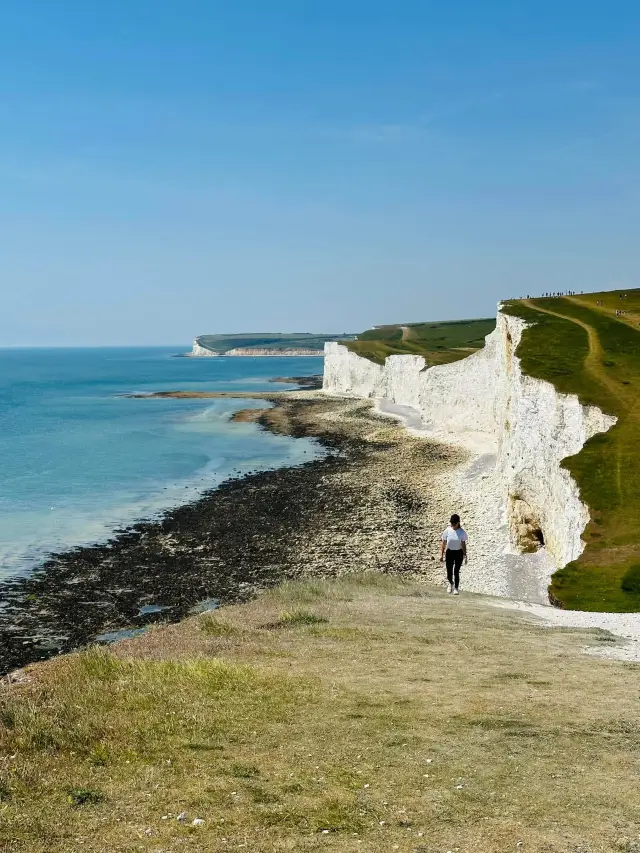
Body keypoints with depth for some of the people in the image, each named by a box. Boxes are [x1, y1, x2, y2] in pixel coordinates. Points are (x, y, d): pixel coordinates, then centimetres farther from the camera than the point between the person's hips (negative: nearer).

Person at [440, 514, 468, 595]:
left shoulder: (462, 532, -9)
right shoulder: (447, 531, -7)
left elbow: (463, 544, -3)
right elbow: (443, 543, 0)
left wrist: (465, 556, -3)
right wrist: (441, 555, 1)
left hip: (458, 553, -1)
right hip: (449, 552, 1)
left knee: (456, 571, -2)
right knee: (449, 572, 3)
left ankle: (456, 588, 15)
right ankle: (450, 583, 35)